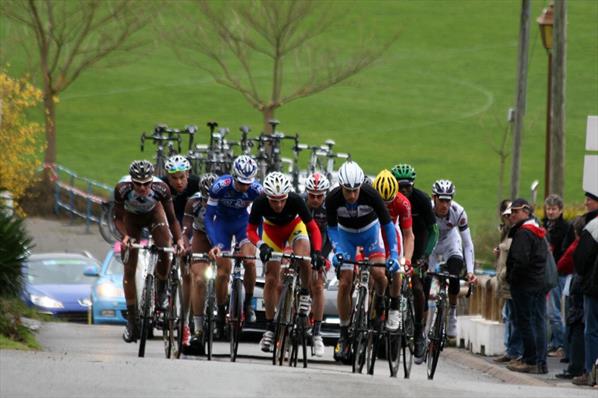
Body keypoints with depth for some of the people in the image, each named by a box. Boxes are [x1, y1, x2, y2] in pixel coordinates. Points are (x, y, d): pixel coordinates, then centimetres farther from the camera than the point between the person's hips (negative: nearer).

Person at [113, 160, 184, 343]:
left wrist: (179, 239, -38)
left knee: (164, 250, -26)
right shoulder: (122, 189, -35)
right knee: (129, 269, -6)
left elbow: (171, 219, -25)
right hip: (131, 217, 0)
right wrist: (125, 236, -39)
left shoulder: (161, 189, -35)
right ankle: (131, 319, 1)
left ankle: (161, 287, 4)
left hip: (153, 213, 0)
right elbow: (118, 218, -23)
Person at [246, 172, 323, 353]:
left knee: (304, 260, -32)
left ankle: (304, 295, -4)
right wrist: (262, 246, -42)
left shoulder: (295, 201, -35)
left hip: (294, 227, -1)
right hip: (272, 230, 1)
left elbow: (313, 228, -28)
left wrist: (317, 252, -42)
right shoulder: (260, 203, -33)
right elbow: (251, 230, -22)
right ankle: (269, 327, 6)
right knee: (271, 280, -5)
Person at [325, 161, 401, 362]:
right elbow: (332, 228, -15)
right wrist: (337, 251, -32)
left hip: (370, 231, -1)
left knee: (378, 273, -24)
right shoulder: (333, 198, -28)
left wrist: (394, 253, -34)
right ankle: (344, 334, 0)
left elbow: (387, 224, -25)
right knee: (345, 283, -10)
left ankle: (380, 299, 11)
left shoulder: (371, 195, -32)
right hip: (346, 234, 1)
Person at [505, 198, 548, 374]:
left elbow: (521, 260, -22)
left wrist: (511, 278, -9)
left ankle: (531, 361, -5)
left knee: (525, 322, -4)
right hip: (541, 284, 9)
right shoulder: (539, 231, 16)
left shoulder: (524, 232, -14)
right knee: (539, 322, 9)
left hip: (525, 285, -9)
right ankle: (540, 362, 11)